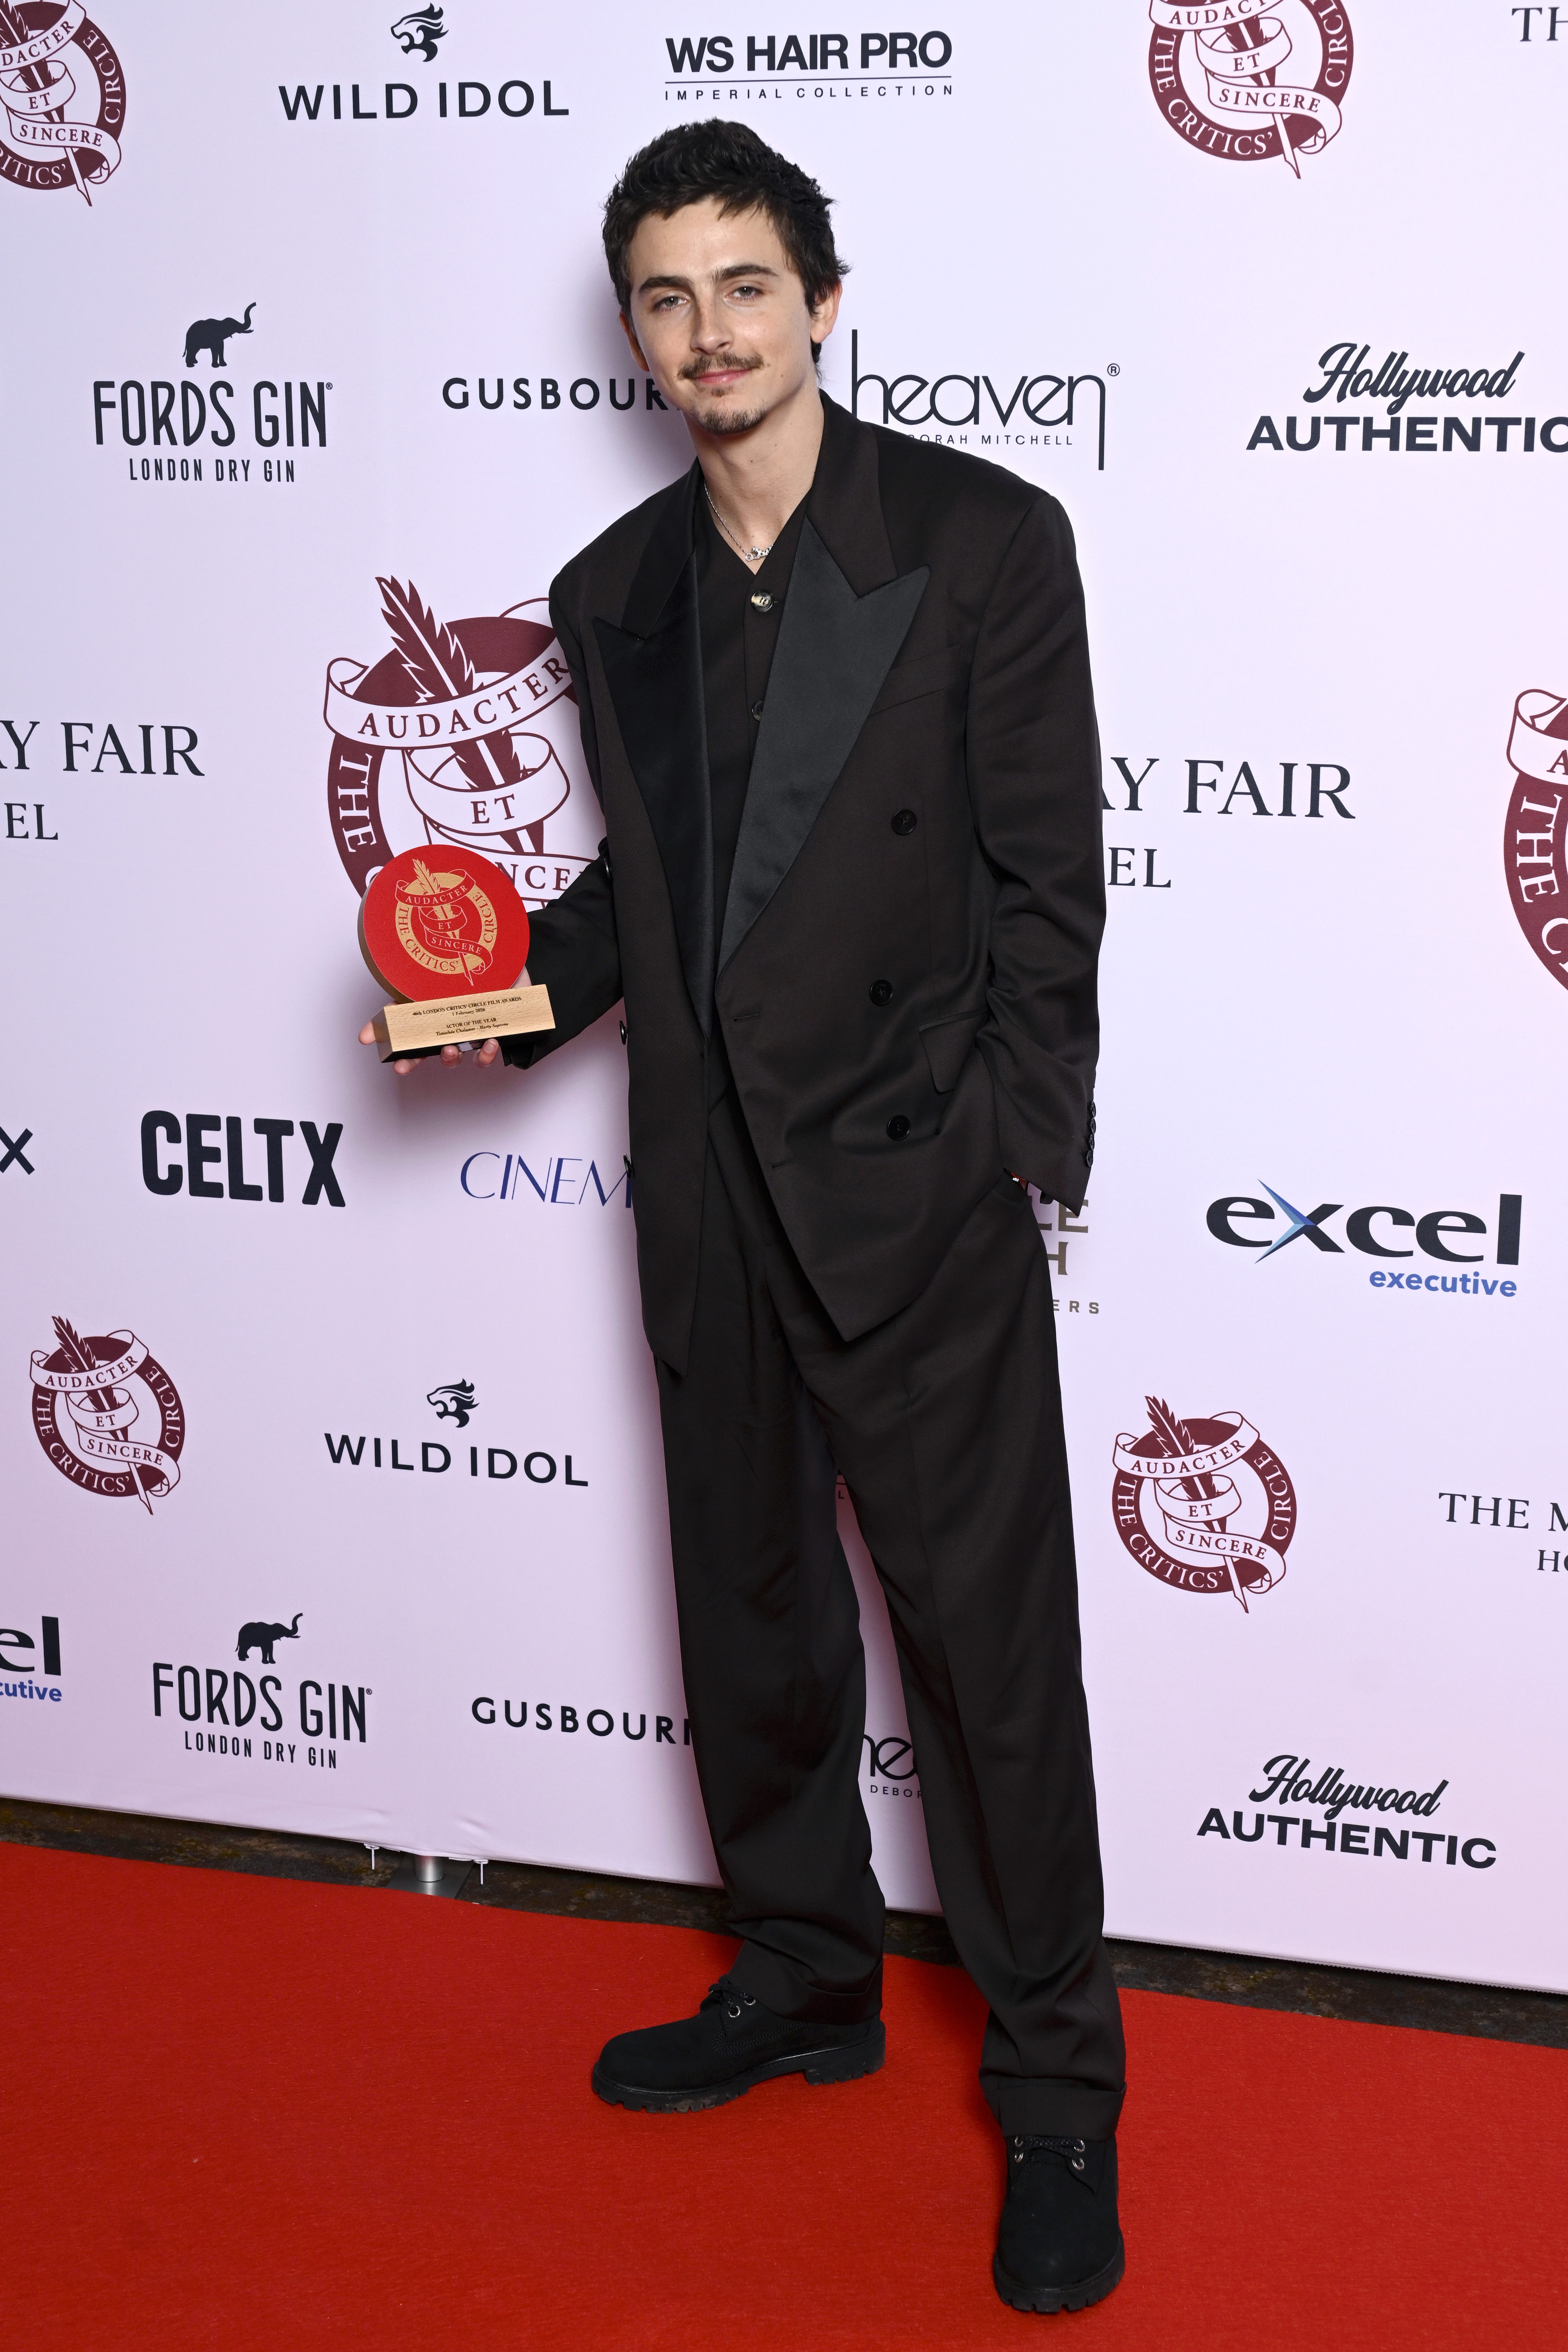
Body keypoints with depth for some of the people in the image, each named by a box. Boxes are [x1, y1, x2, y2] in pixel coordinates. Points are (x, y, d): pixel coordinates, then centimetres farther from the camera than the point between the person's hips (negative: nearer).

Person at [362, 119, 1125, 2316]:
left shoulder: (984, 542, -6)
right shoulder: (615, 593, 10)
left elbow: (1044, 878, -7)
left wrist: (1013, 1155, -11)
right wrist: (523, 978, -1)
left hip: (913, 1186, -5)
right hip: (708, 1189, 6)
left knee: (986, 1630, -1)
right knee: (753, 1614, 17)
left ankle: (1056, 2088, 13)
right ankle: (802, 1984, 36)